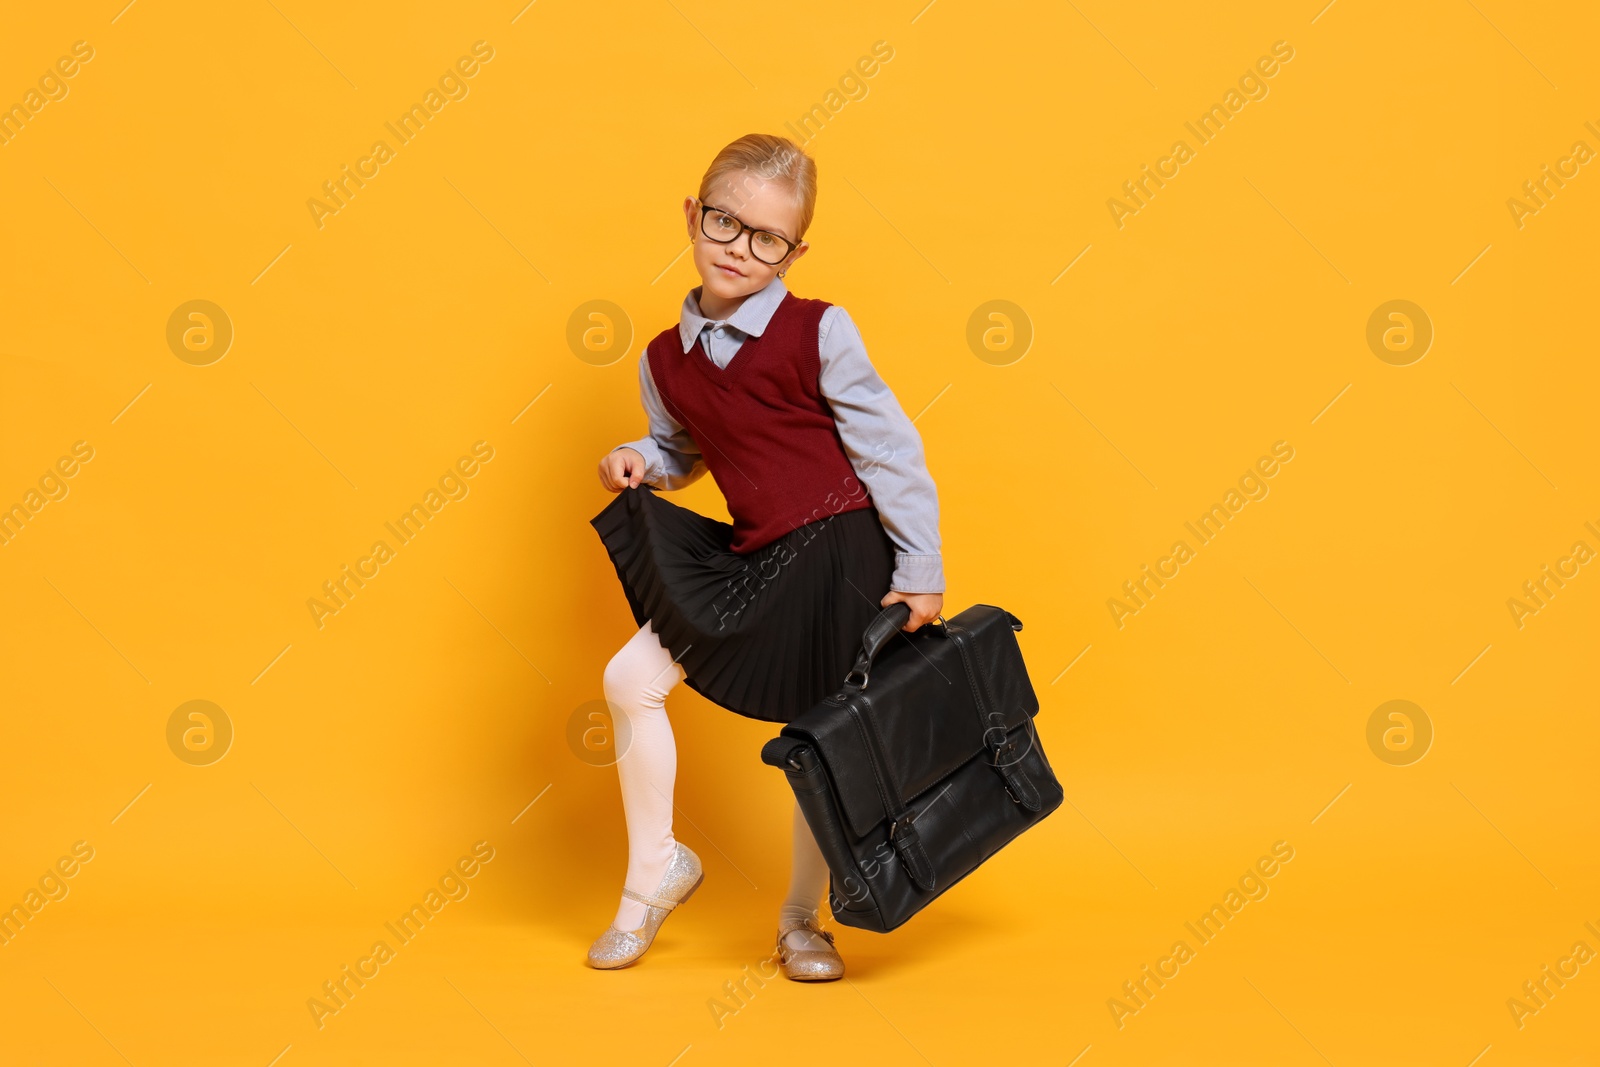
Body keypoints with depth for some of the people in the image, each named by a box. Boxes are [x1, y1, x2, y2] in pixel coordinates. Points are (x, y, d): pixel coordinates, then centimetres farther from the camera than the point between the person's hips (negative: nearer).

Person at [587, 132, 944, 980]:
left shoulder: (818, 333, -12)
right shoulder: (666, 358, 3)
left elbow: (888, 449, -9)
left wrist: (921, 574, -10)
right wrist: (639, 459, -3)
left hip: (842, 559, -4)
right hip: (749, 561, 5)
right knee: (630, 679, -1)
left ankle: (801, 920, 26)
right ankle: (656, 866, 19)